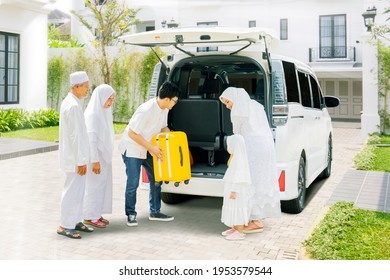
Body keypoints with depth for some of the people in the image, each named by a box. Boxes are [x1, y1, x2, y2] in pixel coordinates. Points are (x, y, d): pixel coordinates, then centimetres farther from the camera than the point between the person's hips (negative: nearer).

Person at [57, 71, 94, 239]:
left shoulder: (71, 103, 12)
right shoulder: (73, 106, -20)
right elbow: (75, 136, -22)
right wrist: (81, 161, -19)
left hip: (76, 156, 10)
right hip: (75, 157, -10)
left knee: (78, 190, 16)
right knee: (73, 191, -2)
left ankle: (75, 221, 26)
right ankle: (65, 226, 7)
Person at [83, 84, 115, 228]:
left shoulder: (104, 112, 10)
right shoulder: (92, 114, -17)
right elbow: (91, 139, -20)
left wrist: (106, 156, 16)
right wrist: (95, 161, -22)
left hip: (104, 156, 9)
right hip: (96, 157, -9)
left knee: (102, 185, 13)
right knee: (94, 186, -1)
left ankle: (96, 214, 24)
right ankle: (90, 216, 10)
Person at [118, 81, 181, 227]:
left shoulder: (164, 109, -4)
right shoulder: (146, 110, -30)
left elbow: (163, 127, 13)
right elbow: (132, 133, -26)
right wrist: (152, 148, -24)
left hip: (147, 149, 8)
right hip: (132, 149, -8)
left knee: (156, 179, 8)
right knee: (133, 183, -6)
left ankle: (154, 212, 20)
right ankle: (131, 214, 11)